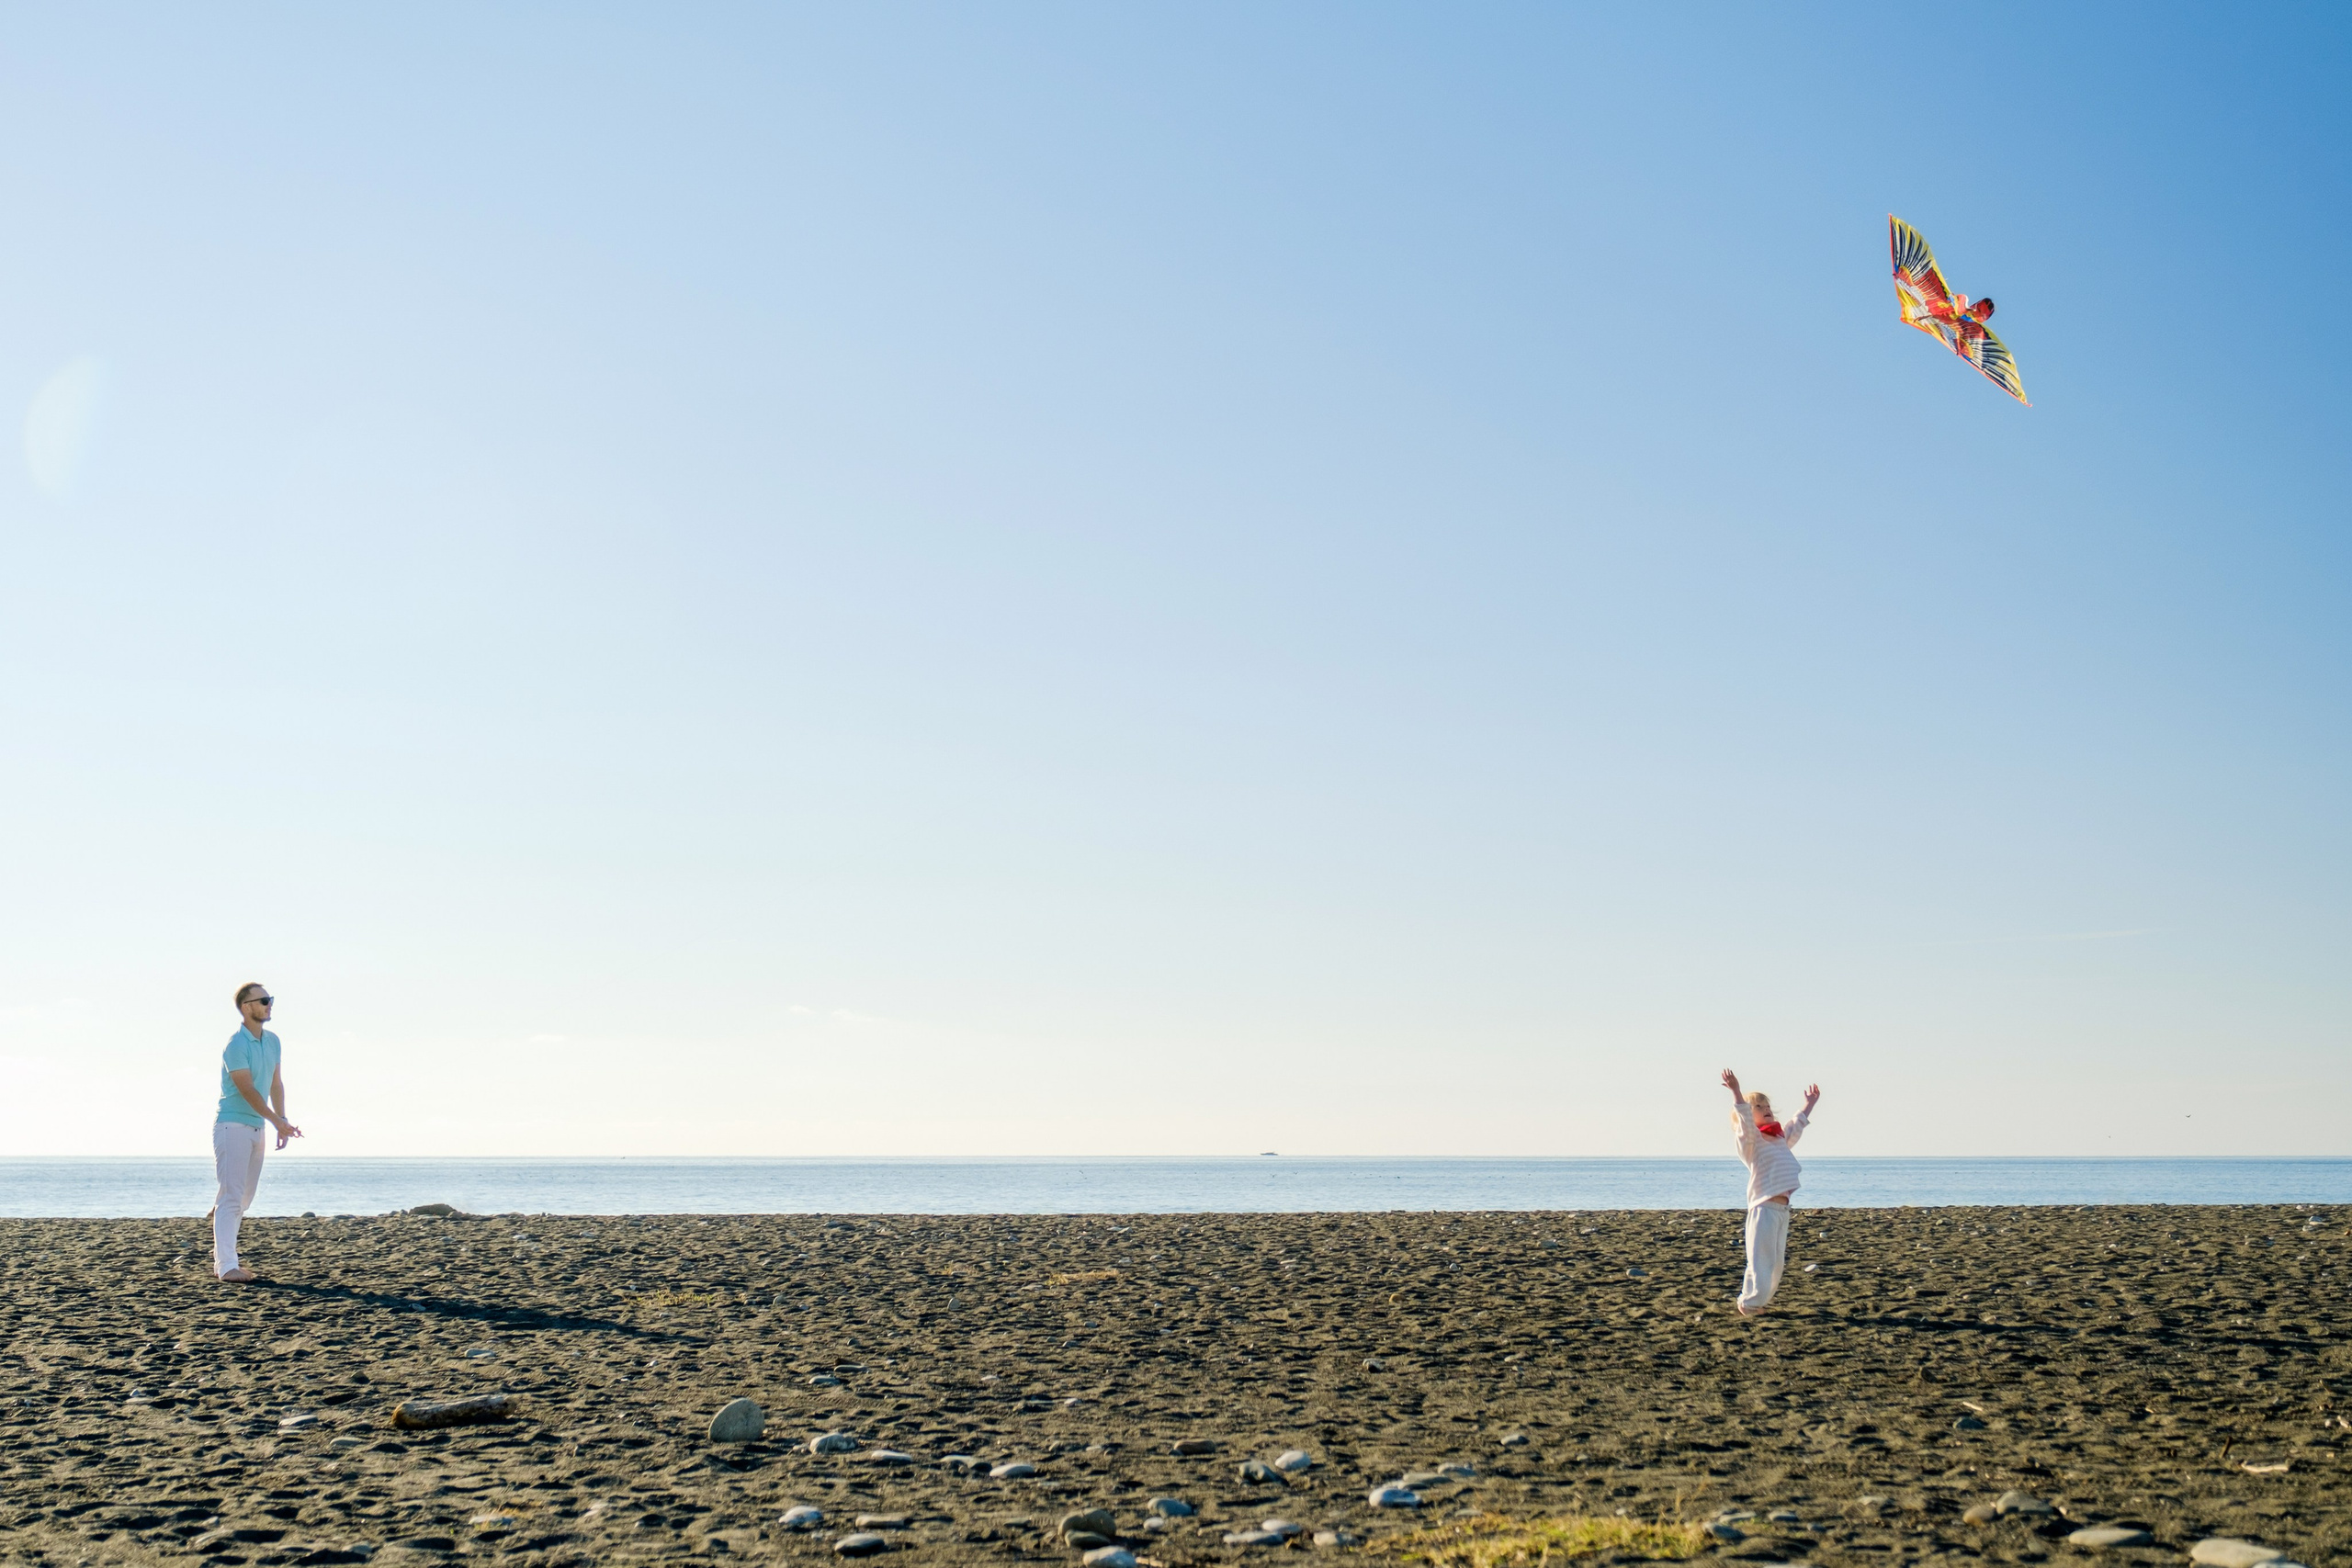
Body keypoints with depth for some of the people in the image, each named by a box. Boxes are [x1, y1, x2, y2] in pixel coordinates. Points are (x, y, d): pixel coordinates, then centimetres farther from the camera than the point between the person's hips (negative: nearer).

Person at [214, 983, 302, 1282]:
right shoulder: (236, 1045, -15)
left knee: (244, 1199, 11)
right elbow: (247, 1090, -20)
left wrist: (282, 1122, 6)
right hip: (232, 1126, -8)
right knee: (231, 1196, -10)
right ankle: (227, 1267, -11)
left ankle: (222, 1261, 19)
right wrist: (278, 1121, -21)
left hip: (256, 1128, 8)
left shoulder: (272, 1041, 10)